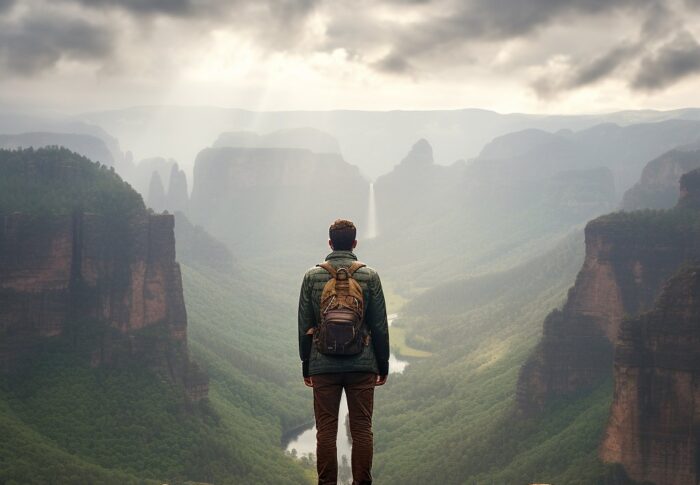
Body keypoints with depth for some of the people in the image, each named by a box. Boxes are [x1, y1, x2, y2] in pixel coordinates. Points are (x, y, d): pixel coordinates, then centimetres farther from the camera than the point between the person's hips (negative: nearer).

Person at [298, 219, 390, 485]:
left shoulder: (312, 276, 1)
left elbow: (305, 326, 3)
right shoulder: (369, 276, -1)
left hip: (324, 365, 0)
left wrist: (306, 365, 12)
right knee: (361, 428, 5)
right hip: (362, 364, 0)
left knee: (326, 429, 5)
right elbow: (380, 325, 1)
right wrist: (383, 365, 9)